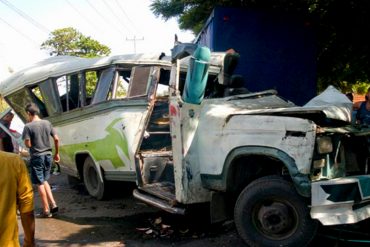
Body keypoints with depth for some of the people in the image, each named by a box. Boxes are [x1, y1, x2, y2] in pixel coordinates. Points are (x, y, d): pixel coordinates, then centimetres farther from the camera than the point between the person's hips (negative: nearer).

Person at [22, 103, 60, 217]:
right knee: (44, 181, 21)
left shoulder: (28, 126, -12)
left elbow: (28, 144, -16)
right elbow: (56, 139, 4)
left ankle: (46, 210, 9)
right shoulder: (47, 123, 4)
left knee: (40, 183, 5)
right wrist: (57, 153, 15)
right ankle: (53, 204, 13)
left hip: (37, 157, -5)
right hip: (48, 155, 6)